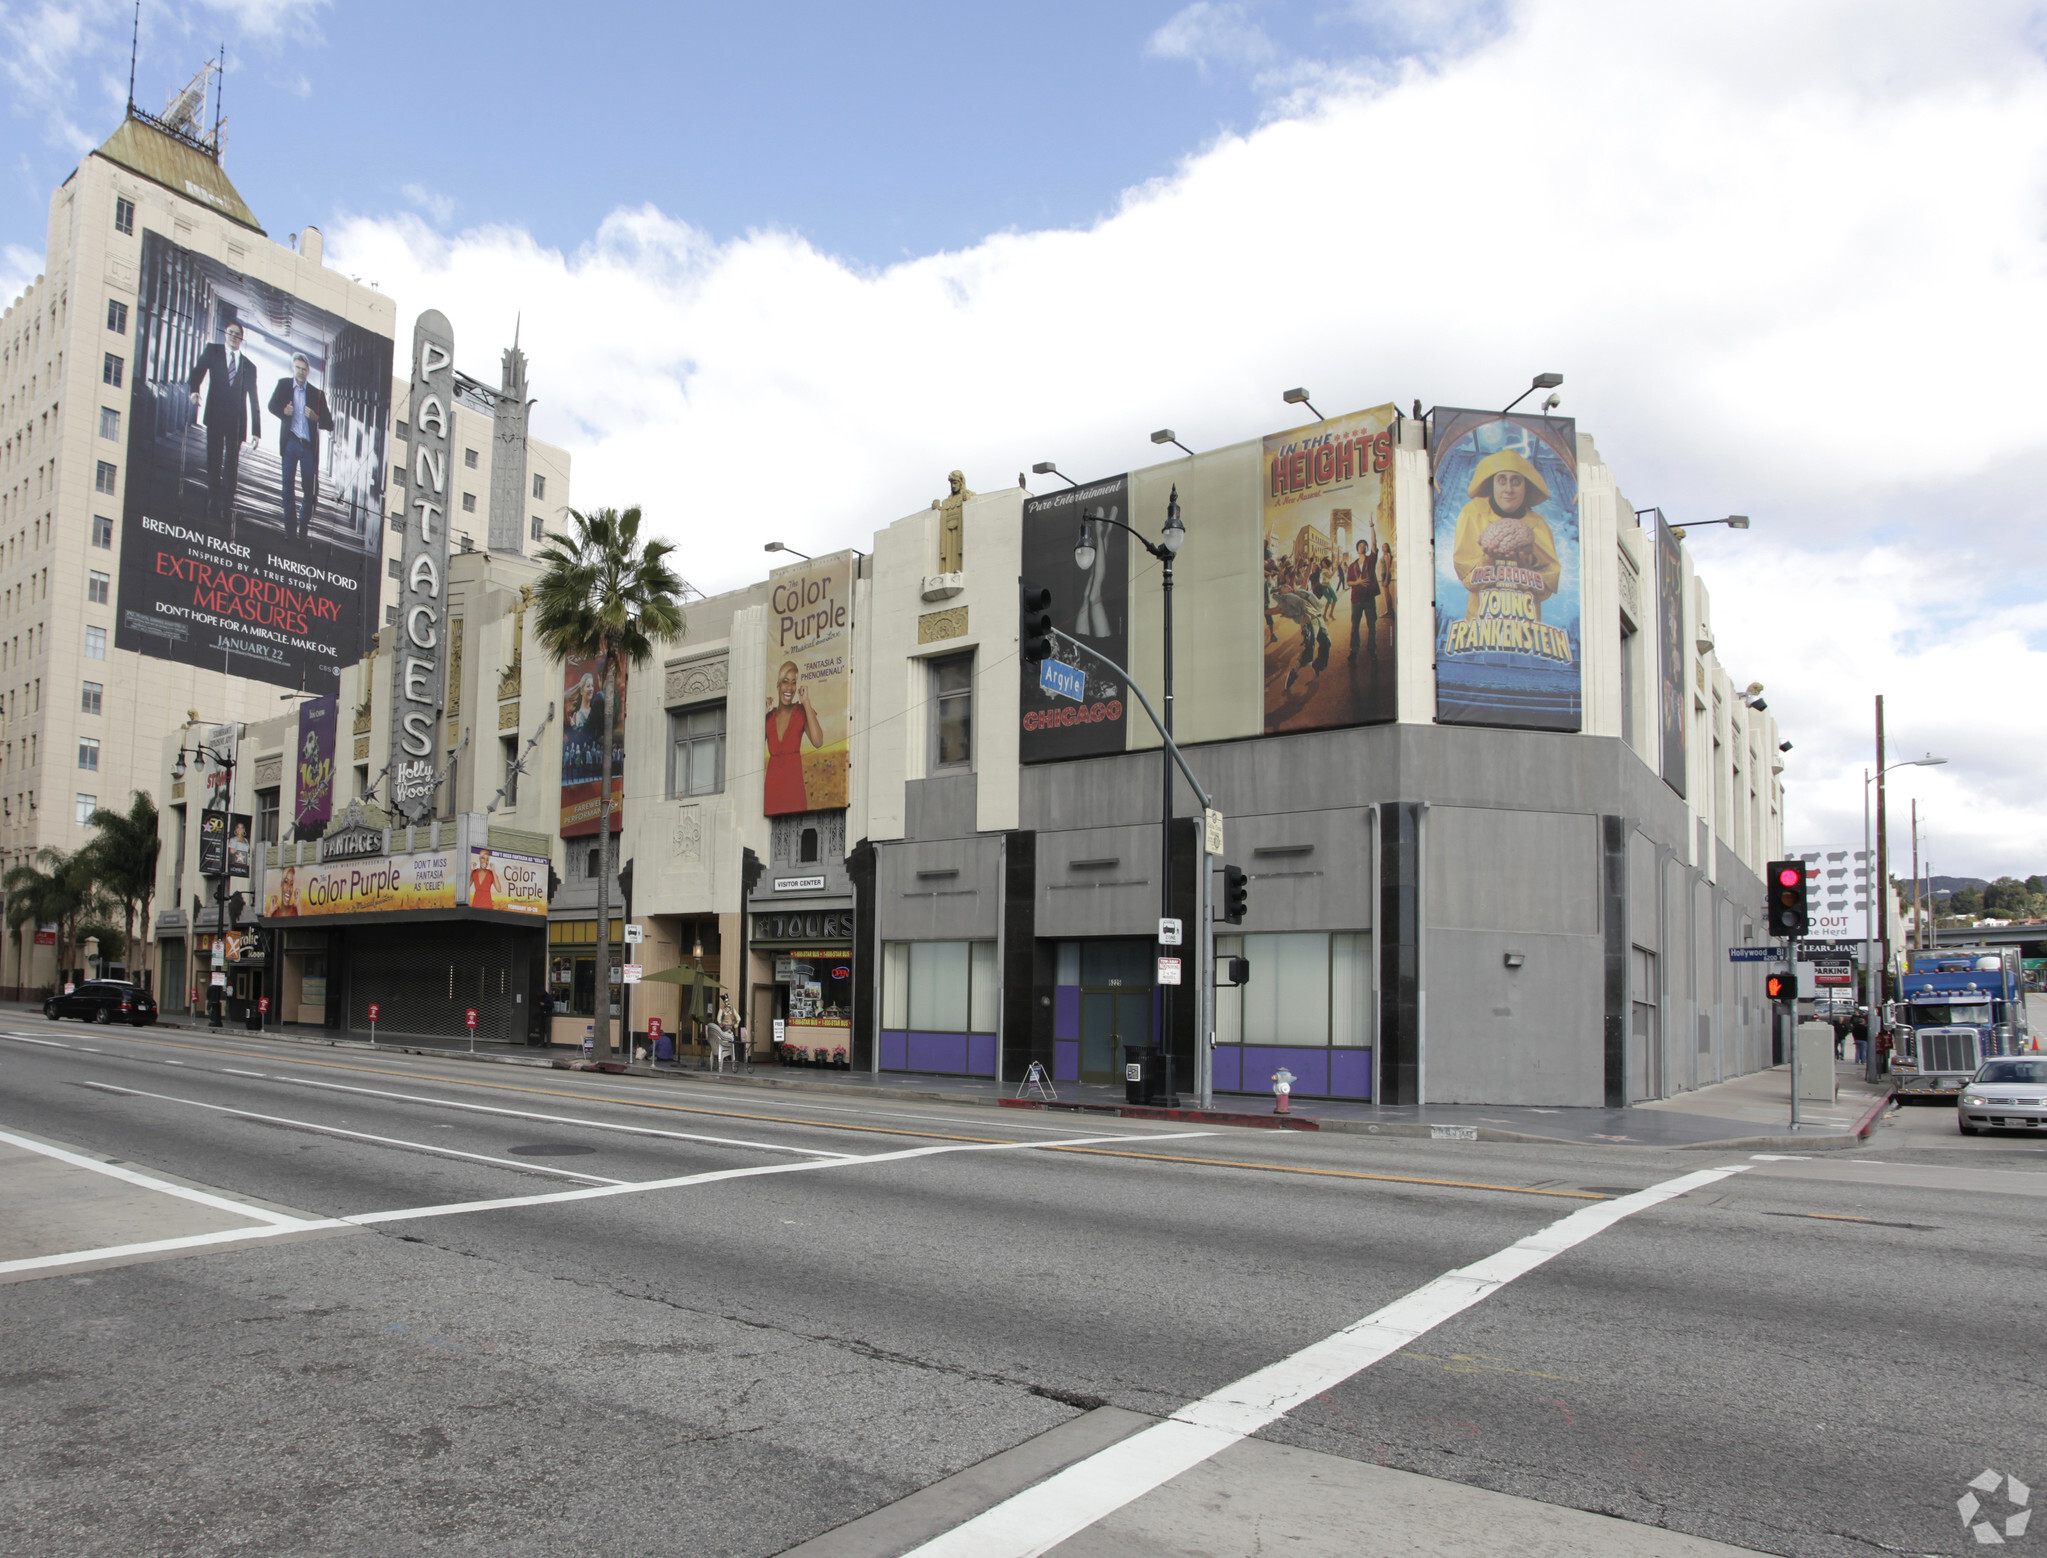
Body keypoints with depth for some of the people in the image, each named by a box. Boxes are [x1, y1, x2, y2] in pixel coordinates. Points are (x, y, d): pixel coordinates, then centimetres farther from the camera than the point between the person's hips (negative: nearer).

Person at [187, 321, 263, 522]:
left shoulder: (249, 366, 14)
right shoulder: (213, 351, 11)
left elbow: (253, 400, 12)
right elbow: (198, 370, -3)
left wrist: (256, 430, 5)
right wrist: (194, 390, -25)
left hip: (237, 419, 1)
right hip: (215, 415, -1)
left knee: (232, 463, 2)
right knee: (214, 460, 0)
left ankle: (228, 508, 5)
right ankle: (213, 506, 3)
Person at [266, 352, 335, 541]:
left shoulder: (316, 393, 7)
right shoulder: (284, 384, 9)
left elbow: (329, 424, 4)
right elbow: (272, 405, 2)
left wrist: (315, 417, -16)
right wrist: (284, 411, -19)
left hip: (309, 446, 0)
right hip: (290, 442, 0)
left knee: (310, 489, -1)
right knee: (287, 485, -2)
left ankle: (304, 528, 15)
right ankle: (290, 529, 1)